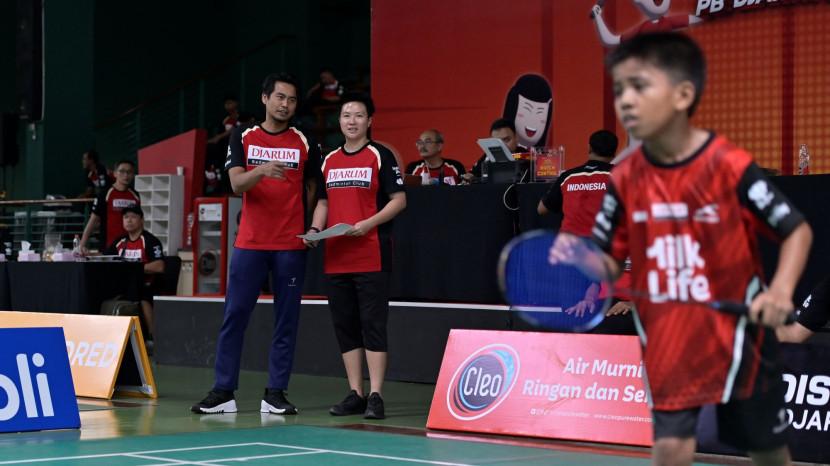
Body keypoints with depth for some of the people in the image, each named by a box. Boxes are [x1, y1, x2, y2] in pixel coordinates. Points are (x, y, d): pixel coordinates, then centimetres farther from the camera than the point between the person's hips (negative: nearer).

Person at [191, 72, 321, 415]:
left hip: (291, 246, 0)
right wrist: (261, 171, -26)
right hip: (249, 244, 0)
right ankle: (223, 392, 5)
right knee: (234, 316, -1)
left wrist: (309, 227, 4)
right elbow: (237, 184, -7)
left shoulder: (305, 142, 7)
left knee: (286, 320, 2)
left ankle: (275, 394, 8)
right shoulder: (242, 138, 5)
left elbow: (313, 188, 14)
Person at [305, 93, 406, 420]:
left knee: (373, 325, -6)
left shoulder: (380, 156, -1)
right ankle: (355, 394, 14)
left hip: (371, 257, -6)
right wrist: (315, 228, 2)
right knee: (345, 326, 8)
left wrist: (368, 224, -16)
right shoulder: (329, 160, 14)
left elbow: (399, 199, -4)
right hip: (336, 258, 6)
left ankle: (375, 396, -5)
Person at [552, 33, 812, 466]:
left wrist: (781, 291, -25)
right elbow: (608, 261, 3)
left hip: (735, 331, -2)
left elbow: (796, 230, -9)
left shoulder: (729, 166, -16)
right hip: (666, 339, 2)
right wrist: (577, 256, -20)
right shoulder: (626, 179, -4)